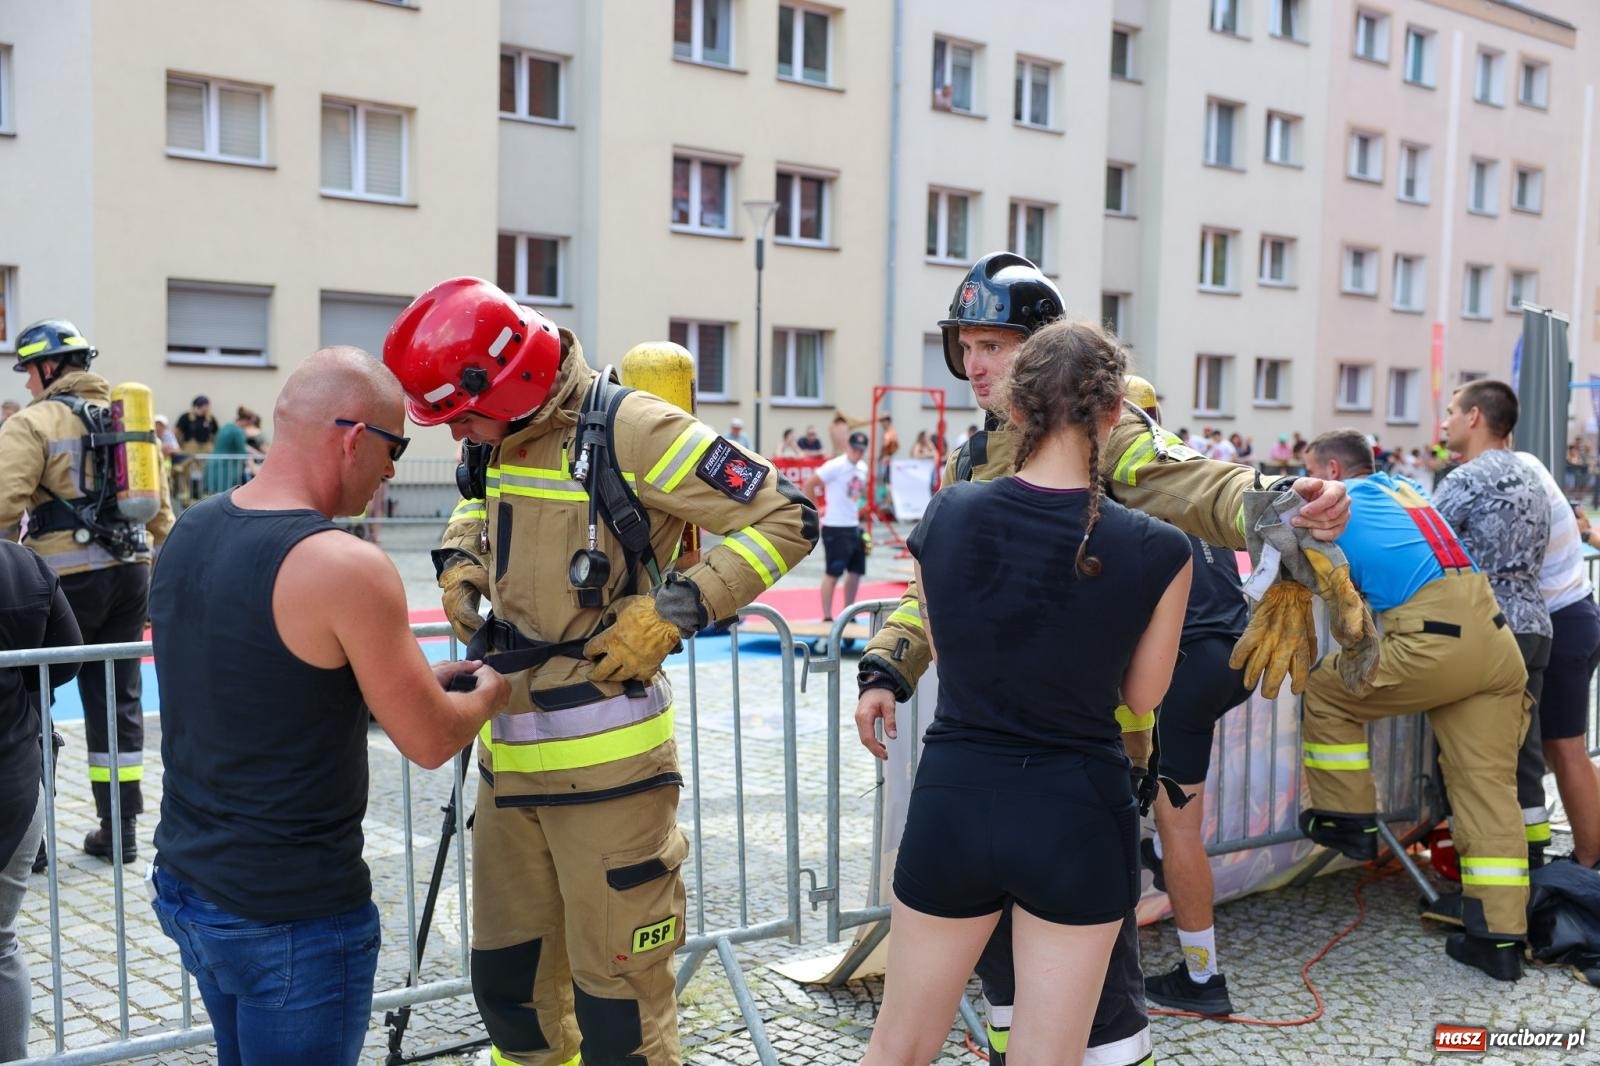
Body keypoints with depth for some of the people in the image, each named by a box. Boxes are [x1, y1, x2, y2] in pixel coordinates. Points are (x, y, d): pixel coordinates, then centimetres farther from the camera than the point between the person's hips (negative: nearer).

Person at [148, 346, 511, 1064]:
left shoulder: (187, 533, 2)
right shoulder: (345, 568, -22)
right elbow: (431, 742, -14)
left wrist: (420, 677, 14)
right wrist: (489, 694, 7)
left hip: (184, 883, 8)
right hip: (293, 920, -7)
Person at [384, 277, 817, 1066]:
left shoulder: (628, 431, -16)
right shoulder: (495, 438, 7)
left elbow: (784, 519, -14)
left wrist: (670, 612, -19)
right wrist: (459, 564, 10)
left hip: (605, 759, -7)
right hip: (509, 752, 8)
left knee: (616, 992, 3)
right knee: (509, 979, 19)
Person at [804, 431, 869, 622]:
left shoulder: (862, 468, 9)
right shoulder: (835, 466, -14)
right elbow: (808, 484, -17)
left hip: (854, 527, 8)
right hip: (835, 528, -8)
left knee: (855, 572, 12)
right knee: (832, 574, -5)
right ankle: (827, 618, 1)